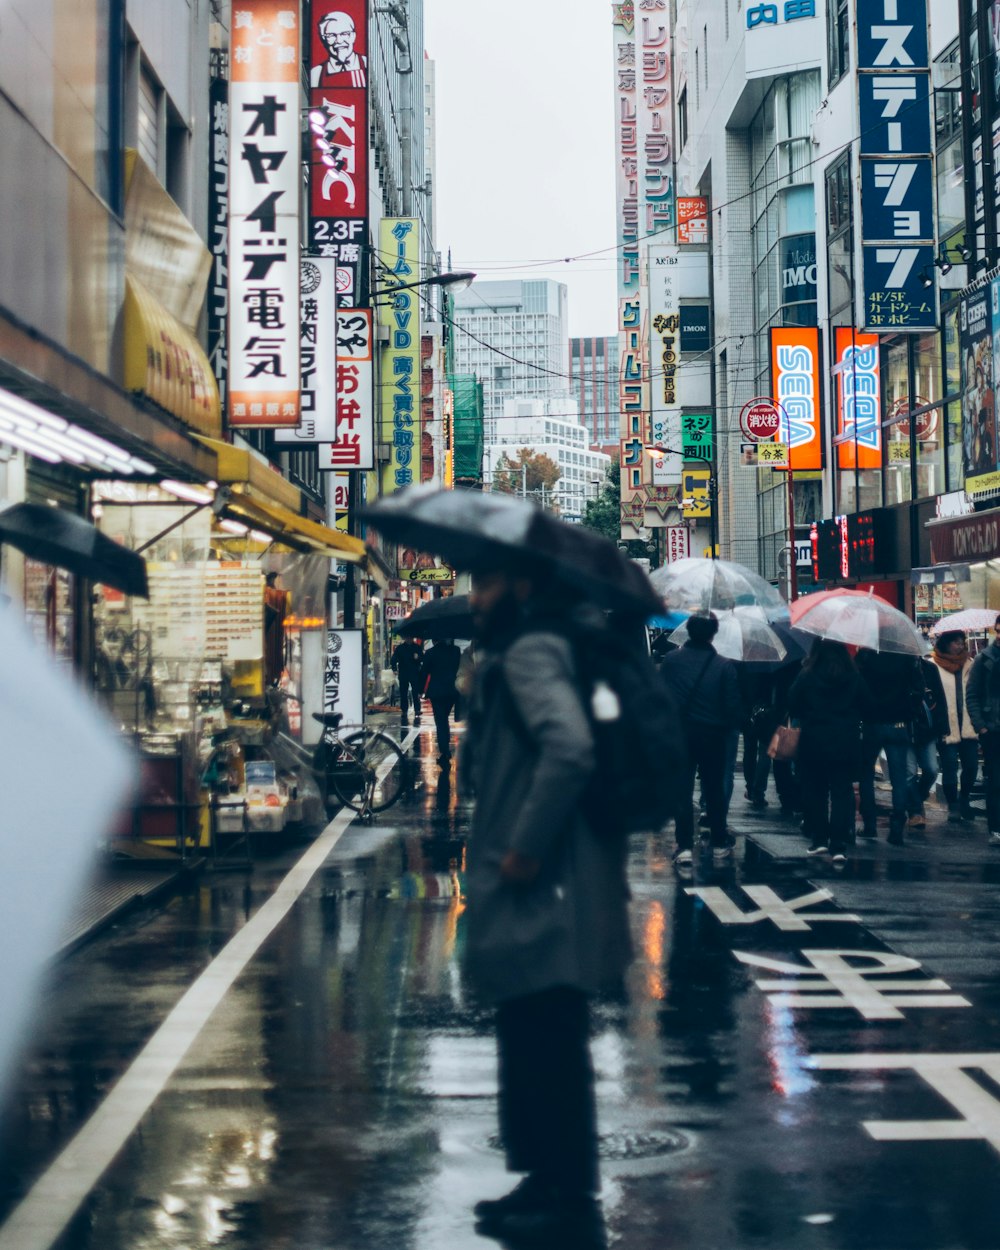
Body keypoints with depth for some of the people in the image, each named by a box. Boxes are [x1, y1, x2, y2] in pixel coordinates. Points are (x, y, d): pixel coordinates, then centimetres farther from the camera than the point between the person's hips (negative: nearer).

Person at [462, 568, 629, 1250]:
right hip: (537, 897, 11)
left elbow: (571, 746, -32)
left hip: (542, 896, -11)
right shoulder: (523, 651, 16)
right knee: (536, 1048, 20)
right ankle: (549, 1183, 31)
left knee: (550, 1053, -3)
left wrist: (526, 848, -25)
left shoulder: (530, 652, -15)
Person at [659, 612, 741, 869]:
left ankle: (684, 848, -6)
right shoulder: (724, 666, -10)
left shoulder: (671, 660, -7)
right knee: (714, 790, 14)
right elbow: (734, 706, -8)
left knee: (681, 791, 2)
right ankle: (719, 843, 24)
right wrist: (730, 728, 9)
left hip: (678, 734, 0)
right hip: (713, 736, 0)